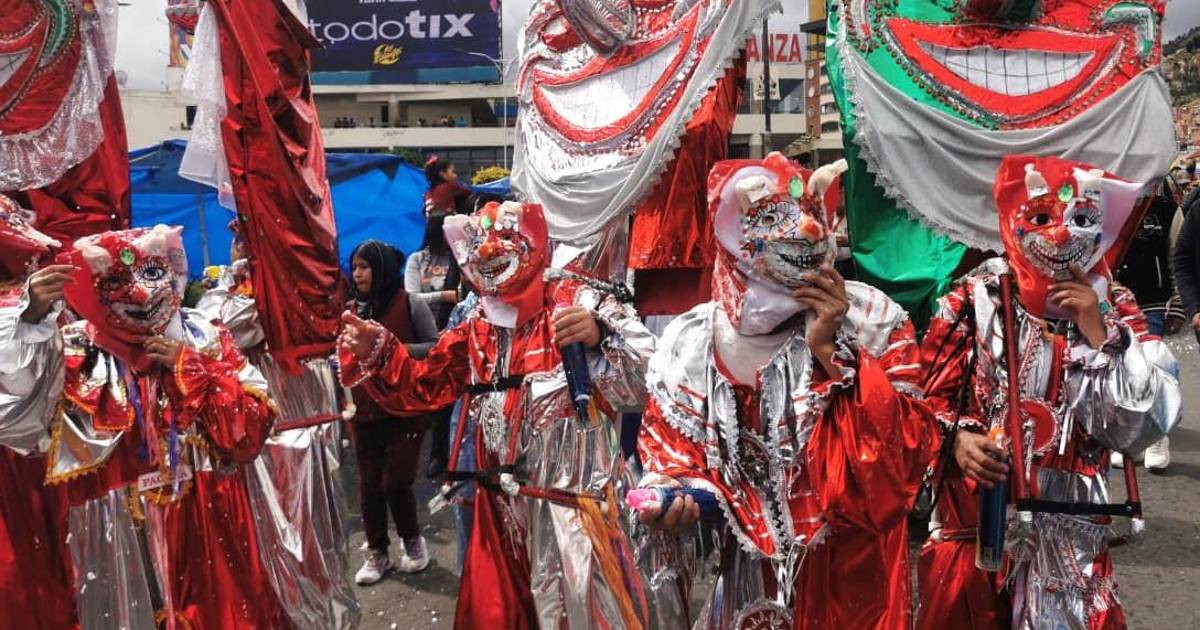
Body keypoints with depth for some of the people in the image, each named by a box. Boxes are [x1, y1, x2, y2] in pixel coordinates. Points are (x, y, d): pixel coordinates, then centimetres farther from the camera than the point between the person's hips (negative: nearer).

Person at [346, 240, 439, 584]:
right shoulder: (353, 310, 6)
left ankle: (413, 540, 22)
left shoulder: (410, 305, -6)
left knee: (395, 482, -4)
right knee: (369, 484, 8)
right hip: (365, 411, 4)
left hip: (405, 409, -4)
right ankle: (377, 552, 24)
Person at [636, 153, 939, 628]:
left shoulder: (873, 322, -10)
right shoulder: (689, 343, -6)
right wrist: (671, 500, -19)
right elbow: (670, 451, 3)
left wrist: (833, 352, -24)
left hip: (847, 578, -1)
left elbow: (905, 458, -17)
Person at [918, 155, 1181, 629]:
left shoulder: (1115, 312, -1)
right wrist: (956, 438, -21)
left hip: (1070, 529, 1)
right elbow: (929, 394, -3)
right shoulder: (976, 299, -7)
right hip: (974, 514, -1)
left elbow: (1144, 426, -8)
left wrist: (1098, 335, -15)